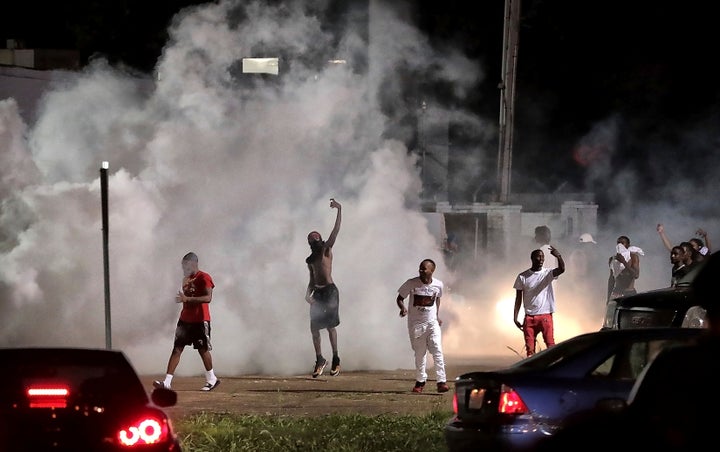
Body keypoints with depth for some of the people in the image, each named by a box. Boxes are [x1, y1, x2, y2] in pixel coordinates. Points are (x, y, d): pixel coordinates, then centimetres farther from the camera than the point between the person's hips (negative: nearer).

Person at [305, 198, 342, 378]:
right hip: (317, 292, 6)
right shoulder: (310, 260, 17)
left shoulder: (326, 250, 3)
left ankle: (336, 359, 1)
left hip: (330, 290, -6)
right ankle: (319, 360, 15)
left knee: (330, 325, -7)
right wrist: (308, 293, 2)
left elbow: (336, 231, -7)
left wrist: (339, 210, -15)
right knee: (314, 327, 3)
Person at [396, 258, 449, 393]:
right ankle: (420, 381, 26)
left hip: (432, 322, 1)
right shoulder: (412, 283, -12)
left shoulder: (438, 285, -5)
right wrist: (403, 307, -23)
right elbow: (399, 298, -3)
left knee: (437, 351, -12)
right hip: (416, 323, -1)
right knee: (420, 353, 9)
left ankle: (441, 381, -12)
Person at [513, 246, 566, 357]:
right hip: (529, 318, 1)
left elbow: (561, 269, -20)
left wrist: (559, 257, -40)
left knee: (551, 346, -8)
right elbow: (518, 299, 7)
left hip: (546, 316, -1)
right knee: (530, 349, 1)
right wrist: (515, 318, 0)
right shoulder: (522, 277, 4)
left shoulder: (548, 273, 1)